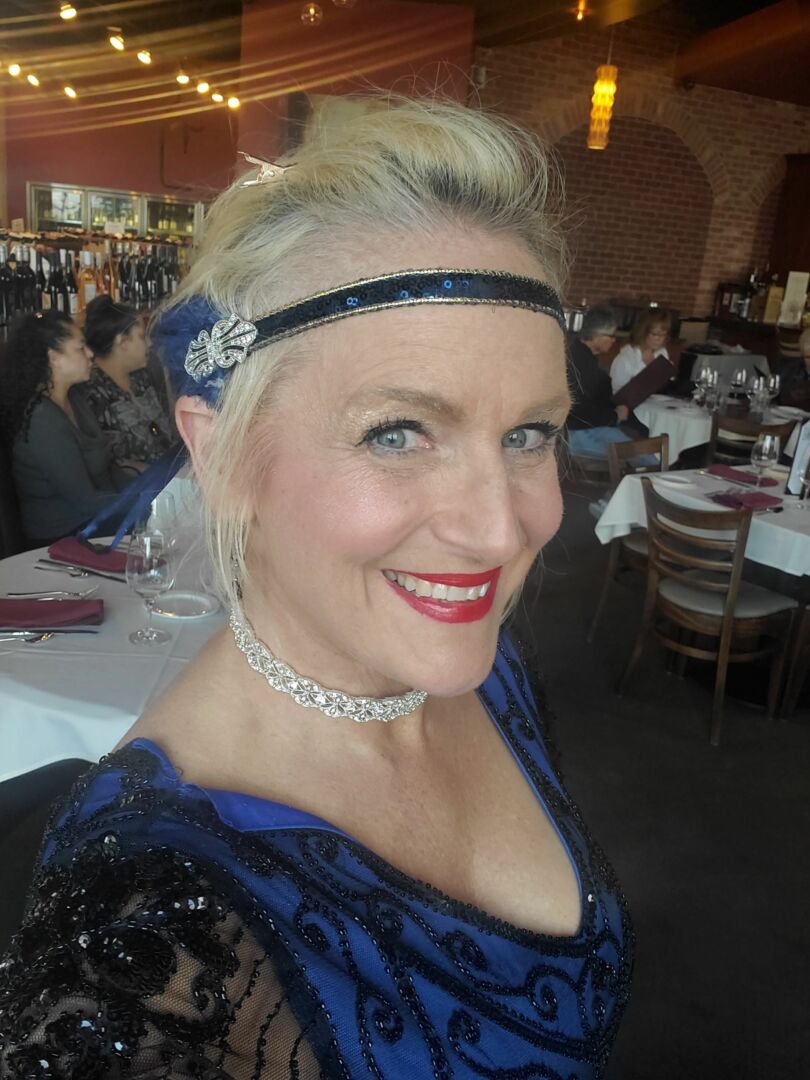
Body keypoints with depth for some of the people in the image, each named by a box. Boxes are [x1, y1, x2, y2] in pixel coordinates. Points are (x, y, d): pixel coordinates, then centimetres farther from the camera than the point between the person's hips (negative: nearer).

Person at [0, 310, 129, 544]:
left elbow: (107, 468, 10)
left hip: (94, 522, 8)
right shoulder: (42, 422, -21)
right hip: (66, 540, -8)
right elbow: (85, 501, -21)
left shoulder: (73, 403, 8)